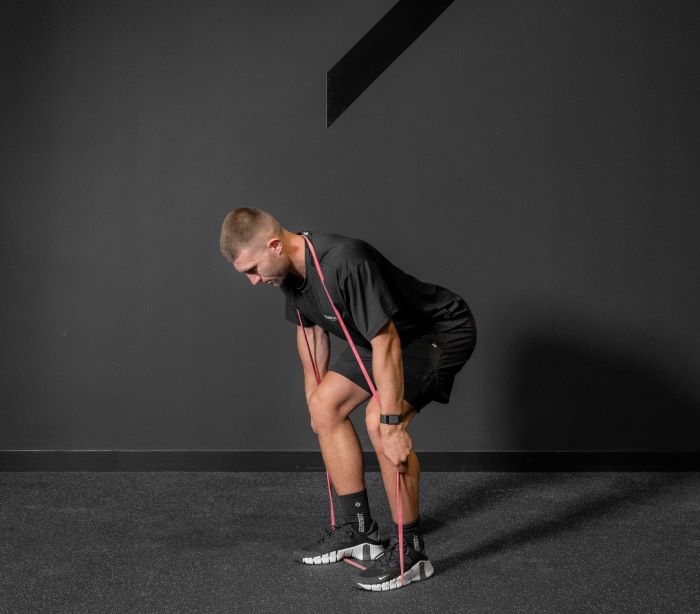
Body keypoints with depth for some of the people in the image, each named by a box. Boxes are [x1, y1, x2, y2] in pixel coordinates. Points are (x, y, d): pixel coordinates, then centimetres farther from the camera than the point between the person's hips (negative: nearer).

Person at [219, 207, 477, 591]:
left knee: (379, 419, -25)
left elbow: (387, 343, -34)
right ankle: (358, 529, 16)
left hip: (442, 330, -9)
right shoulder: (290, 268, -7)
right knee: (325, 405, 6)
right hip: (384, 333, 9)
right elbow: (310, 329, 10)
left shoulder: (344, 264, -36)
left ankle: (410, 550, -9)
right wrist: (313, 394, 17)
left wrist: (392, 424, -31)